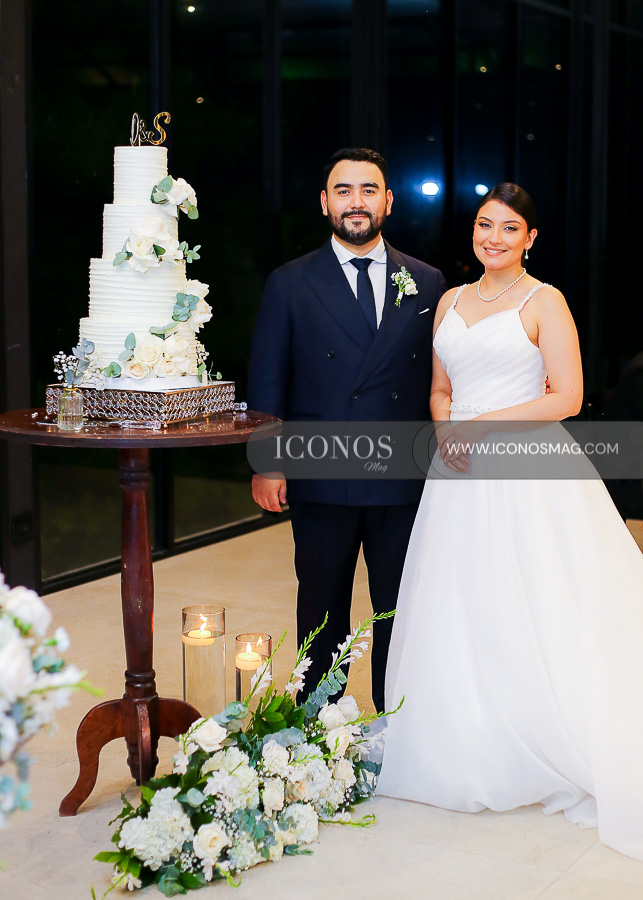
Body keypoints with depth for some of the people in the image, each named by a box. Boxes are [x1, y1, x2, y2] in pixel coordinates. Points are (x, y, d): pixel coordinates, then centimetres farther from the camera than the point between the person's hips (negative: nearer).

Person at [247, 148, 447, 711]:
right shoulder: (290, 284, 2)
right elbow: (267, 382, 1)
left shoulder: (428, 283, 6)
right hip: (321, 482, -1)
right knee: (322, 616, 12)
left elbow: (437, 382, 7)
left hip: (405, 481, 1)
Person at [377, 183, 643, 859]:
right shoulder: (451, 302, 14)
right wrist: (445, 429, -3)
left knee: (525, 615, -4)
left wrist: (481, 425, -13)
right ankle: (470, 757, 16)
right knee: (458, 614, 6)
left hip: (525, 475, -6)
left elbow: (567, 397, -10)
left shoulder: (543, 303, -3)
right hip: (460, 473, 6)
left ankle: (547, 759, 7)